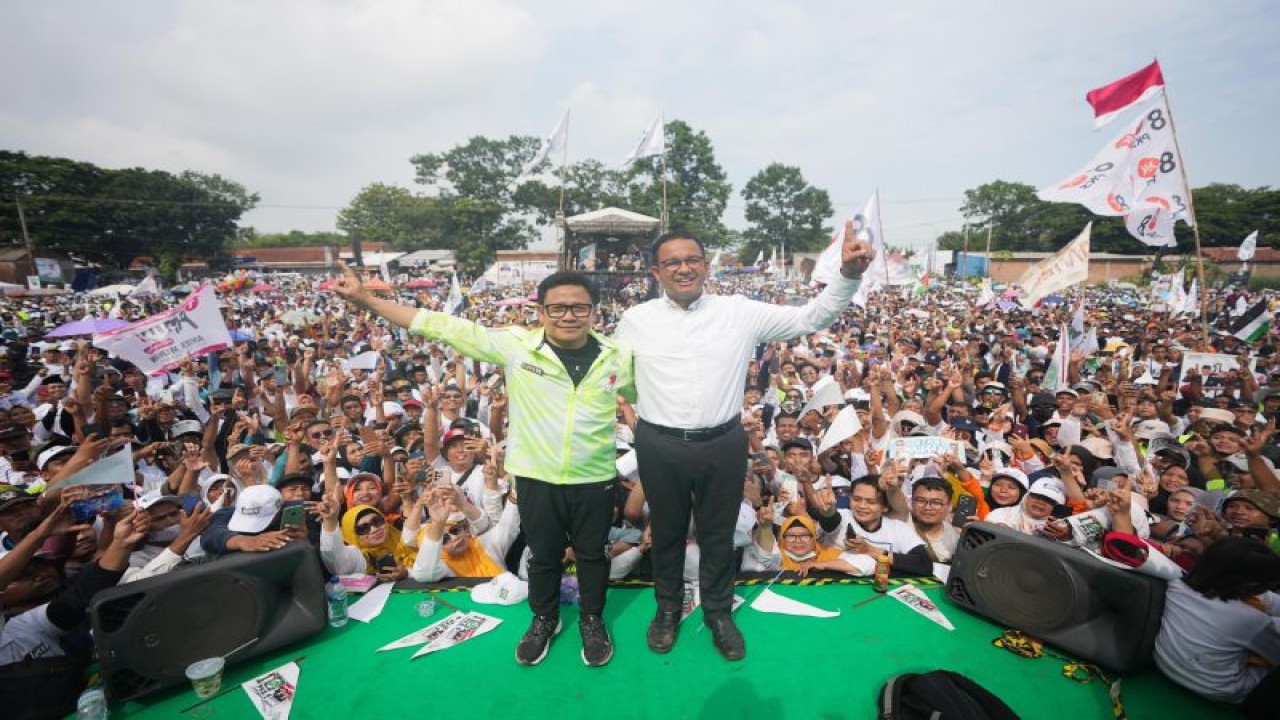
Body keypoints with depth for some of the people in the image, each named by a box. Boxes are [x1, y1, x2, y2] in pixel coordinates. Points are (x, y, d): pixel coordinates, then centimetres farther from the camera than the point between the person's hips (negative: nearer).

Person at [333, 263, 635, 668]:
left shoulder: (618, 357, -6)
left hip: (594, 480, 1)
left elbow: (651, 394, 14)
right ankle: (544, 619, 47)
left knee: (592, 555, 19)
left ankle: (592, 621, 45)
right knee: (543, 555, 20)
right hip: (536, 478, 0)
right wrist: (366, 300, -9)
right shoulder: (514, 344, -11)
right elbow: (444, 327, -10)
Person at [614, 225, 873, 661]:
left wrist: (848, 276, -17)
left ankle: (718, 611, 43)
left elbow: (810, 318, -4)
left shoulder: (741, 311, -3)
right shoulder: (636, 319, -2)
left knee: (719, 534, 17)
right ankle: (668, 607, 45)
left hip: (723, 445, 0)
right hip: (659, 446, 1)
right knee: (666, 531, 19)